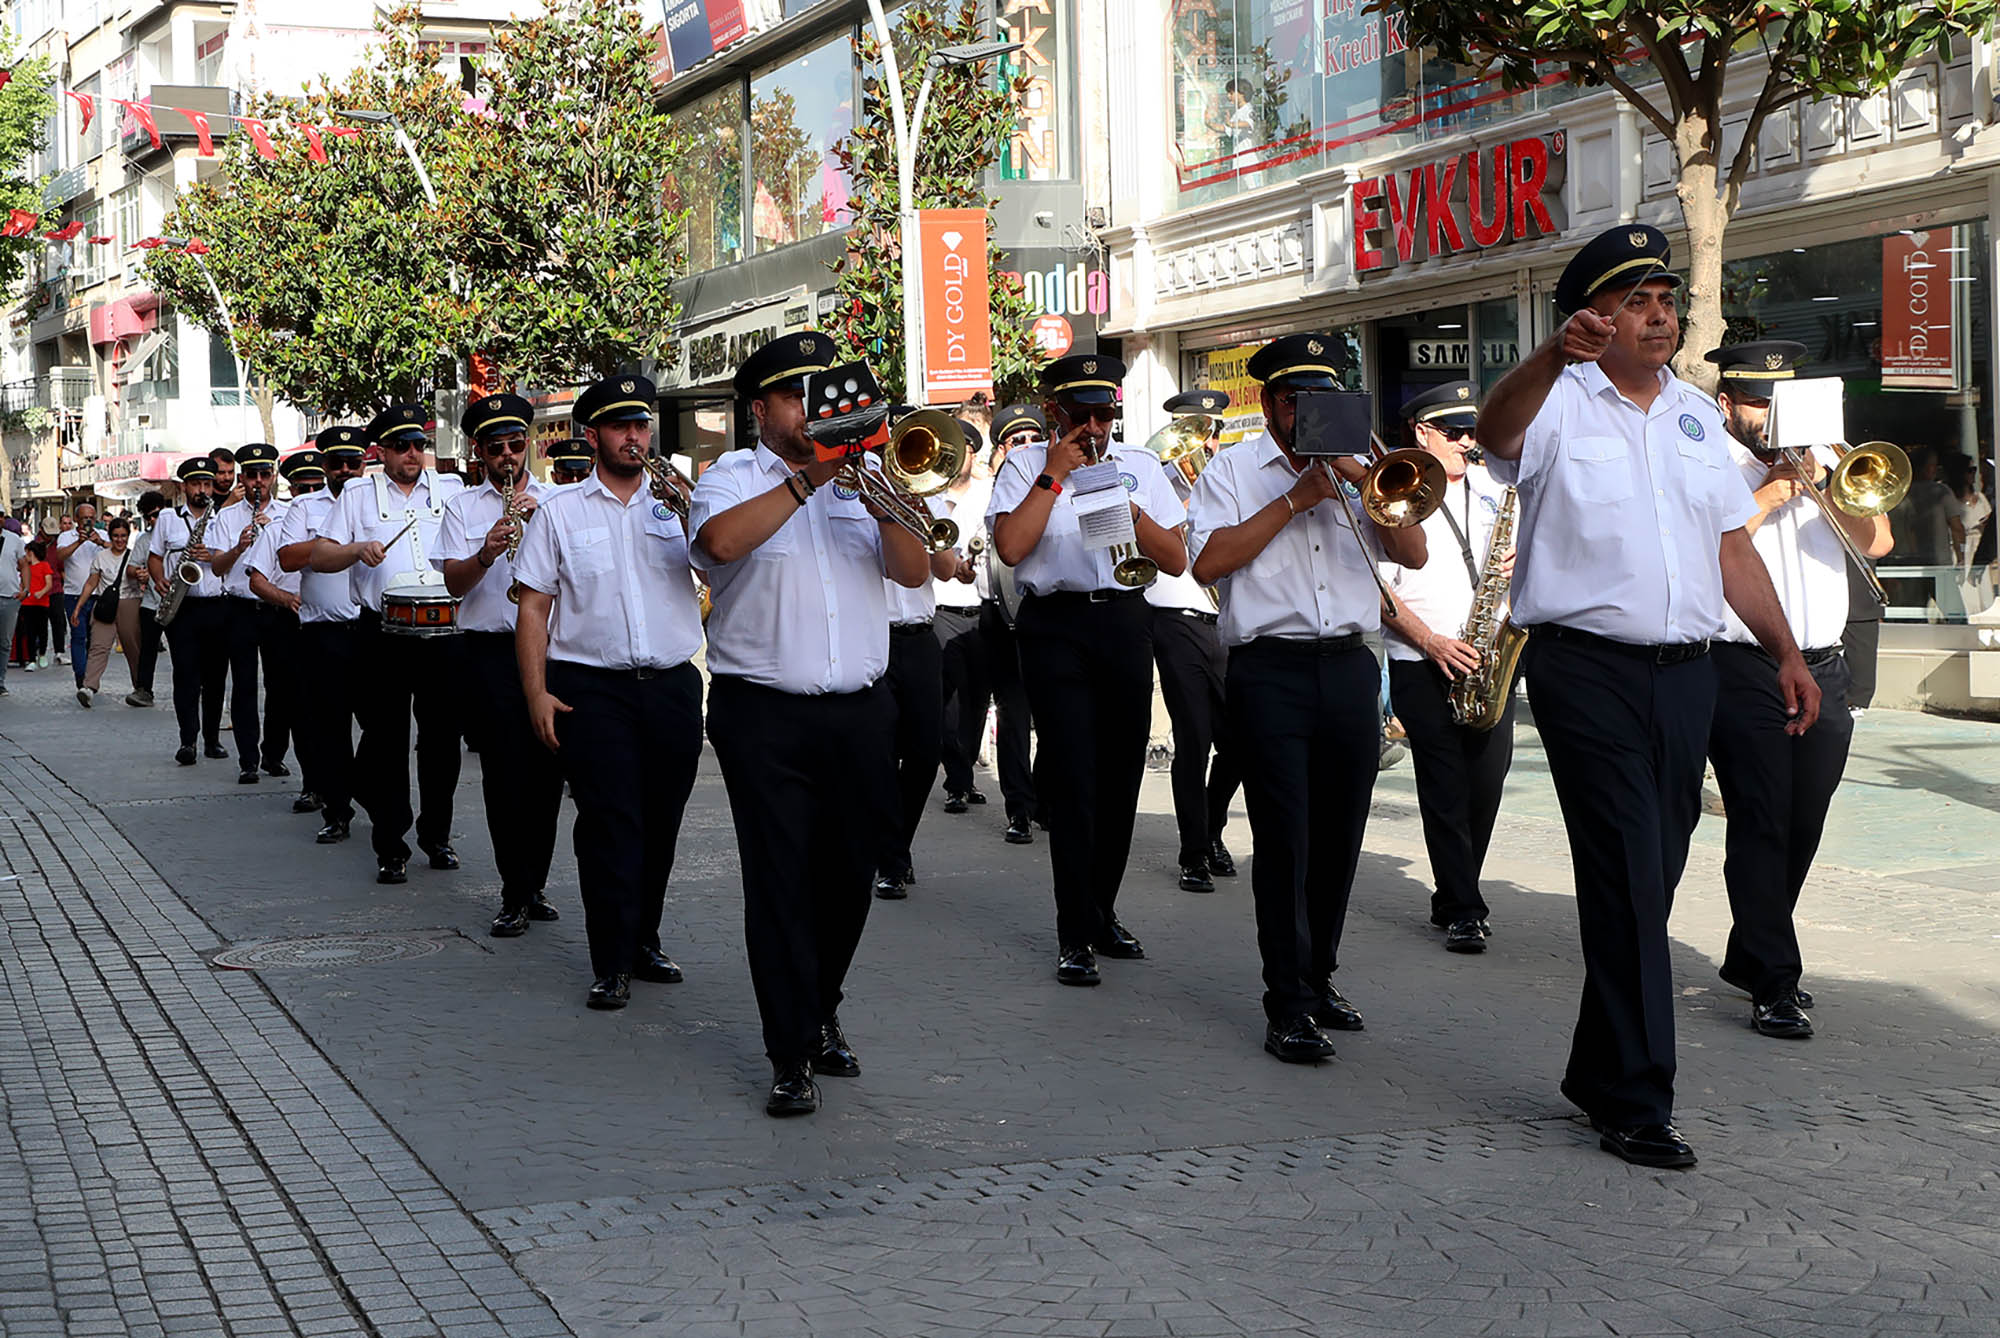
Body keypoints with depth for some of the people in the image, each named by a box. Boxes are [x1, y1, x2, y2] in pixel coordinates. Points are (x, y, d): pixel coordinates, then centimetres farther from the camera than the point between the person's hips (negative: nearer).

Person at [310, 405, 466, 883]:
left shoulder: (452, 490, 13)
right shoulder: (358, 495, 10)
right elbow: (319, 557, 7)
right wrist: (358, 549, -13)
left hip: (442, 629, 1)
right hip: (384, 634, -1)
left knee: (442, 736, 6)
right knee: (385, 737, 1)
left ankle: (436, 834, 20)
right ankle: (390, 846, 7)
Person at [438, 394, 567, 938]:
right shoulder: (463, 507, 10)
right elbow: (454, 581, -1)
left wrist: (539, 519, -14)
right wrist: (486, 553, -20)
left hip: (550, 644, 1)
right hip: (490, 650, -1)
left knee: (546, 771, 3)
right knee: (505, 774, -4)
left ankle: (534, 885, 16)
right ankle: (516, 896, 0)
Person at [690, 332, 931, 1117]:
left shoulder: (858, 477, 13)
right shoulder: (733, 478, 2)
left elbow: (913, 572, 2)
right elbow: (720, 538, -22)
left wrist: (881, 505, -15)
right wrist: (807, 478, -20)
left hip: (859, 712, 4)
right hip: (764, 714, -4)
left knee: (848, 877, 11)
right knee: (779, 882, -5)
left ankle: (820, 1014, 32)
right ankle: (791, 1057, 0)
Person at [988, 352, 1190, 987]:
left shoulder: (1139, 466, 12)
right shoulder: (1026, 465, 3)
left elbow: (1176, 560, 6)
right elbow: (1010, 546, -14)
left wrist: (1126, 506, -8)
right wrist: (1055, 474, -11)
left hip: (1124, 621, 4)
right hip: (1055, 626, -4)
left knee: (1121, 776, 8)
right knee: (1073, 779, -7)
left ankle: (1103, 913, 25)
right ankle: (1076, 935, -1)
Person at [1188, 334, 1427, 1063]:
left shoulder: (1355, 469, 17)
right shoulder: (1235, 468, 6)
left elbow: (1413, 554, 6)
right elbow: (1208, 561, -9)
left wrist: (1363, 483, -7)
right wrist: (1295, 498, -10)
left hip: (1348, 667, 4)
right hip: (1270, 668, -4)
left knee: (1339, 837, 9)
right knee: (1284, 838, -9)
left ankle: (1319, 978, 25)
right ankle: (1287, 1008, -7)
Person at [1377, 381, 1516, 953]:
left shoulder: (1493, 488, 15)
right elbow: (1378, 589, -4)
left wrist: (1522, 563, -2)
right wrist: (1432, 643, -14)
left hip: (1491, 657, 4)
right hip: (1423, 665, -4)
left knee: (1488, 777, 0)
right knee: (1444, 785, -6)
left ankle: (1454, 897, 16)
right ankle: (1462, 911, -3)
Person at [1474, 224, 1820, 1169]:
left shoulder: (1696, 414, 16)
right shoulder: (1559, 404, -3)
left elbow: (1733, 547, 20)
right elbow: (1496, 429, -28)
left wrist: (1786, 651, 14)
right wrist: (1554, 356, -47)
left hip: (1686, 671, 6)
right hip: (1588, 670, -6)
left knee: (1652, 877, 11)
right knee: (1628, 877, -9)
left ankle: (1599, 1071, 24)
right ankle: (1635, 1100, -4)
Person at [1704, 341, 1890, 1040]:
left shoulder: (1824, 462, 16)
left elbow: (1876, 541, 6)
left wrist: (1825, 483, -7)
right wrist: (1774, 491, -12)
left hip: (1823, 672, 6)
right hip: (1745, 673, -5)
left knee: (1801, 828, 11)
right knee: (1761, 826, -8)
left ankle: (1749, 956, 25)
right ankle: (1775, 985, -7)